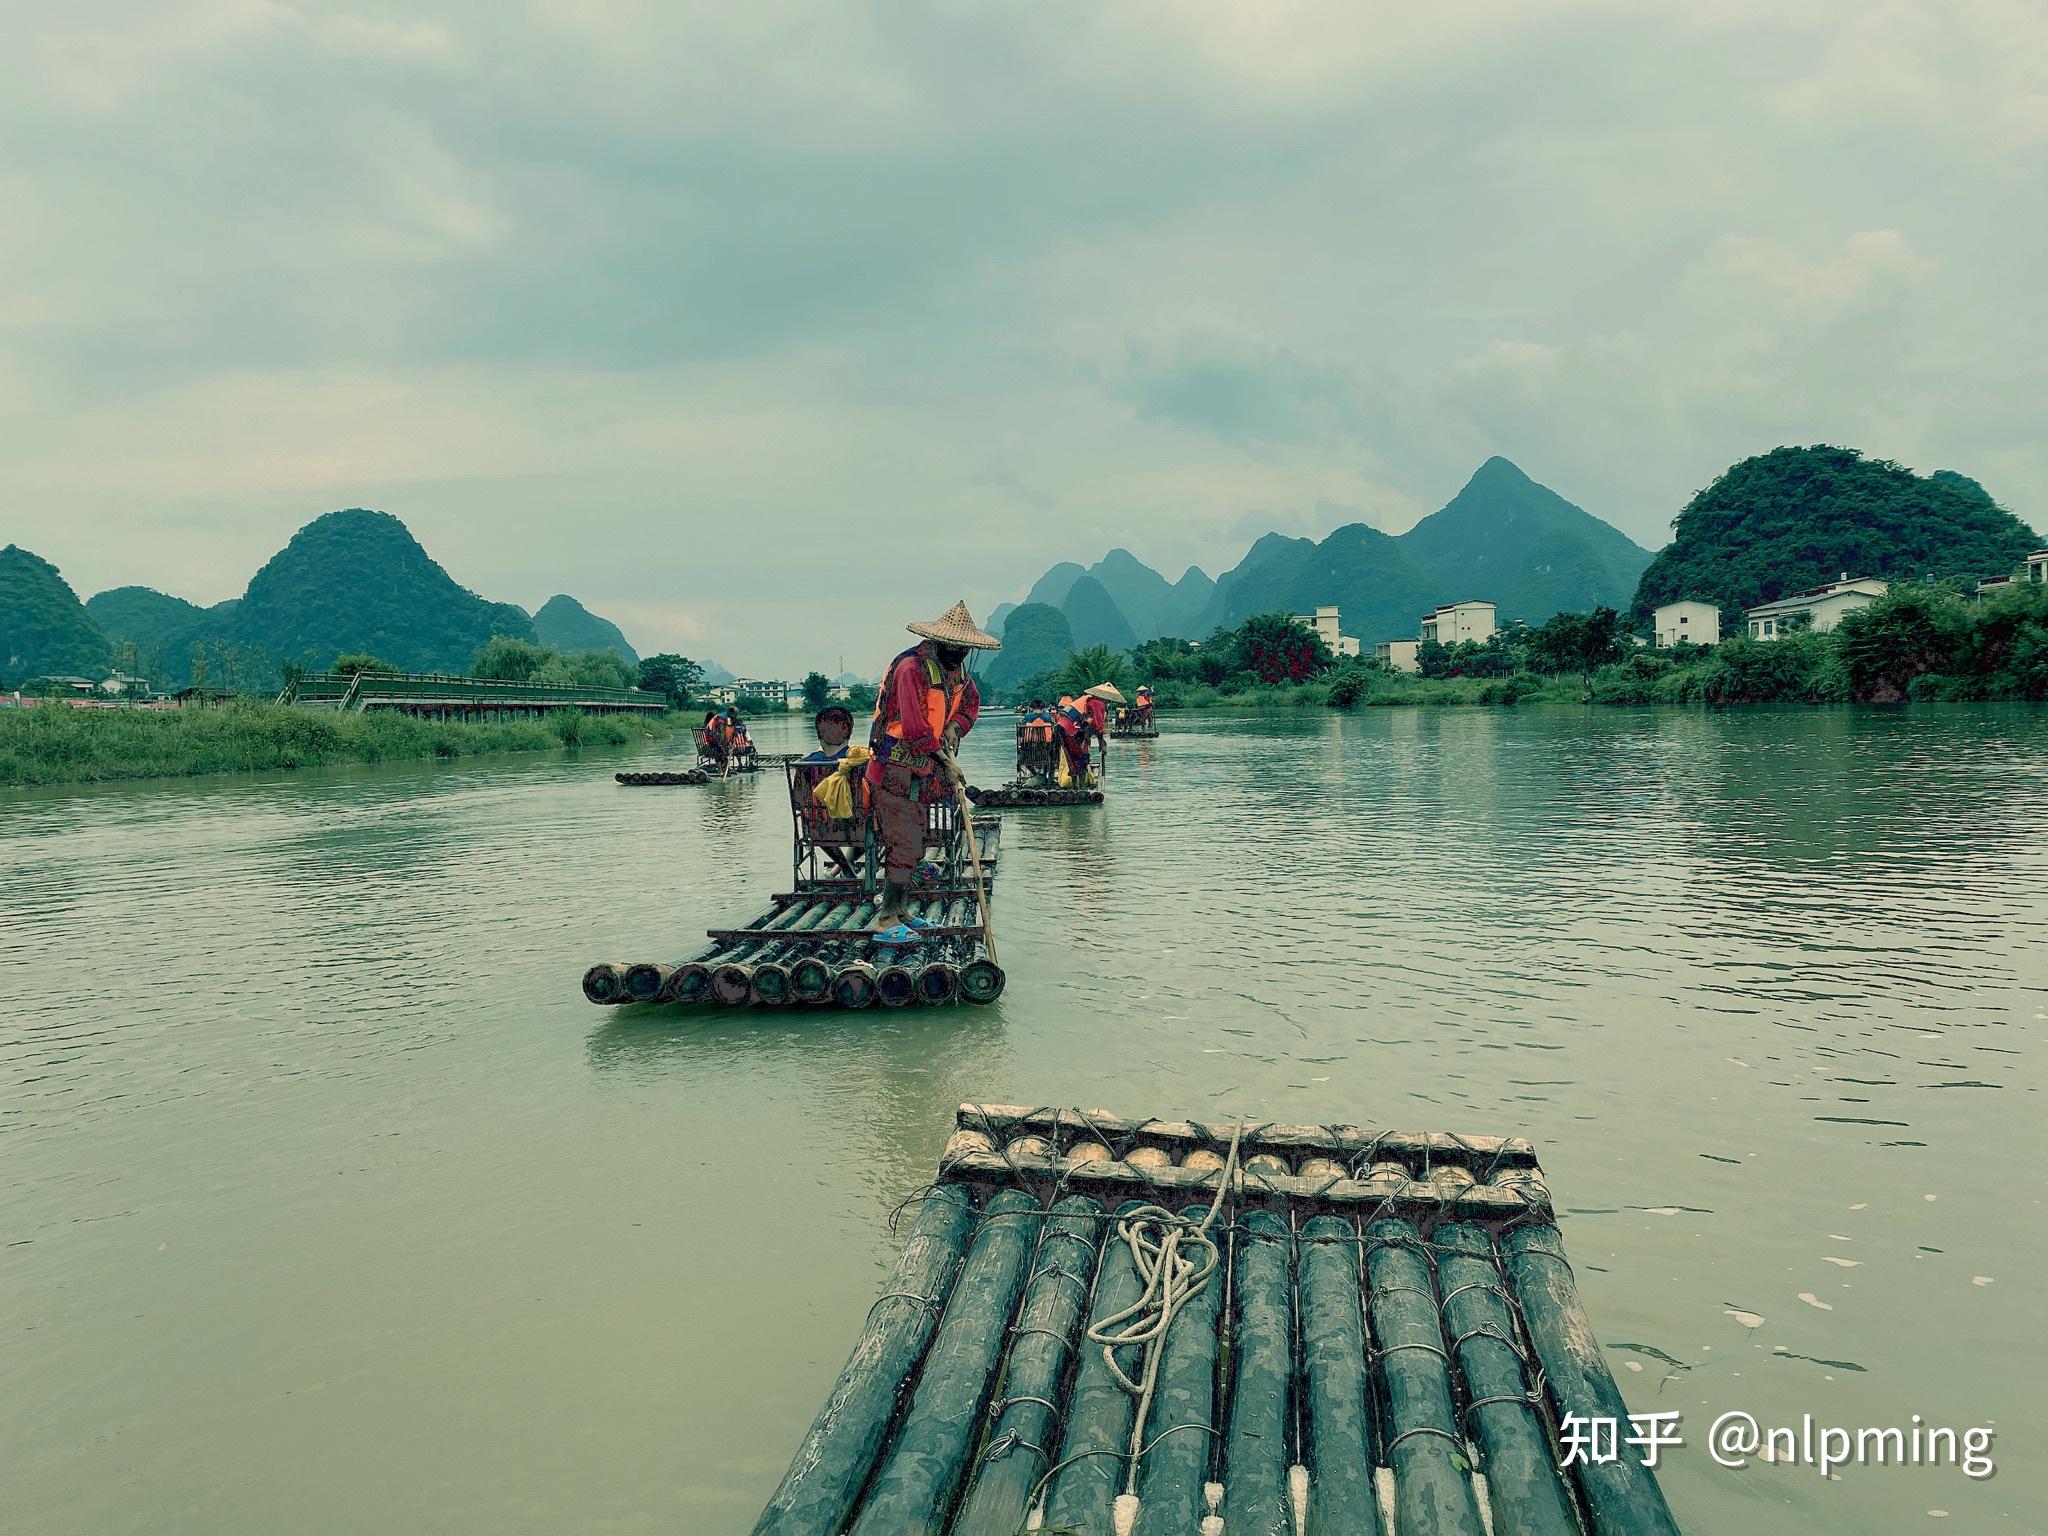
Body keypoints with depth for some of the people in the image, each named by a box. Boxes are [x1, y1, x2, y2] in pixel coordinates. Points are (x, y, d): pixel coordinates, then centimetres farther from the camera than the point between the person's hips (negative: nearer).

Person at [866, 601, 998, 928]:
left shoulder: (956, 667, 8)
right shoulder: (912, 668, -21)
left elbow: (971, 700, 23)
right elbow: (915, 728, -25)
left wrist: (955, 727, 1)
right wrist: (946, 761, -19)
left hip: (921, 771, 9)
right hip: (896, 770, -9)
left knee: (913, 847, 15)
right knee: (905, 846, -10)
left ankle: (900, 907, 25)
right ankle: (887, 917, -2)